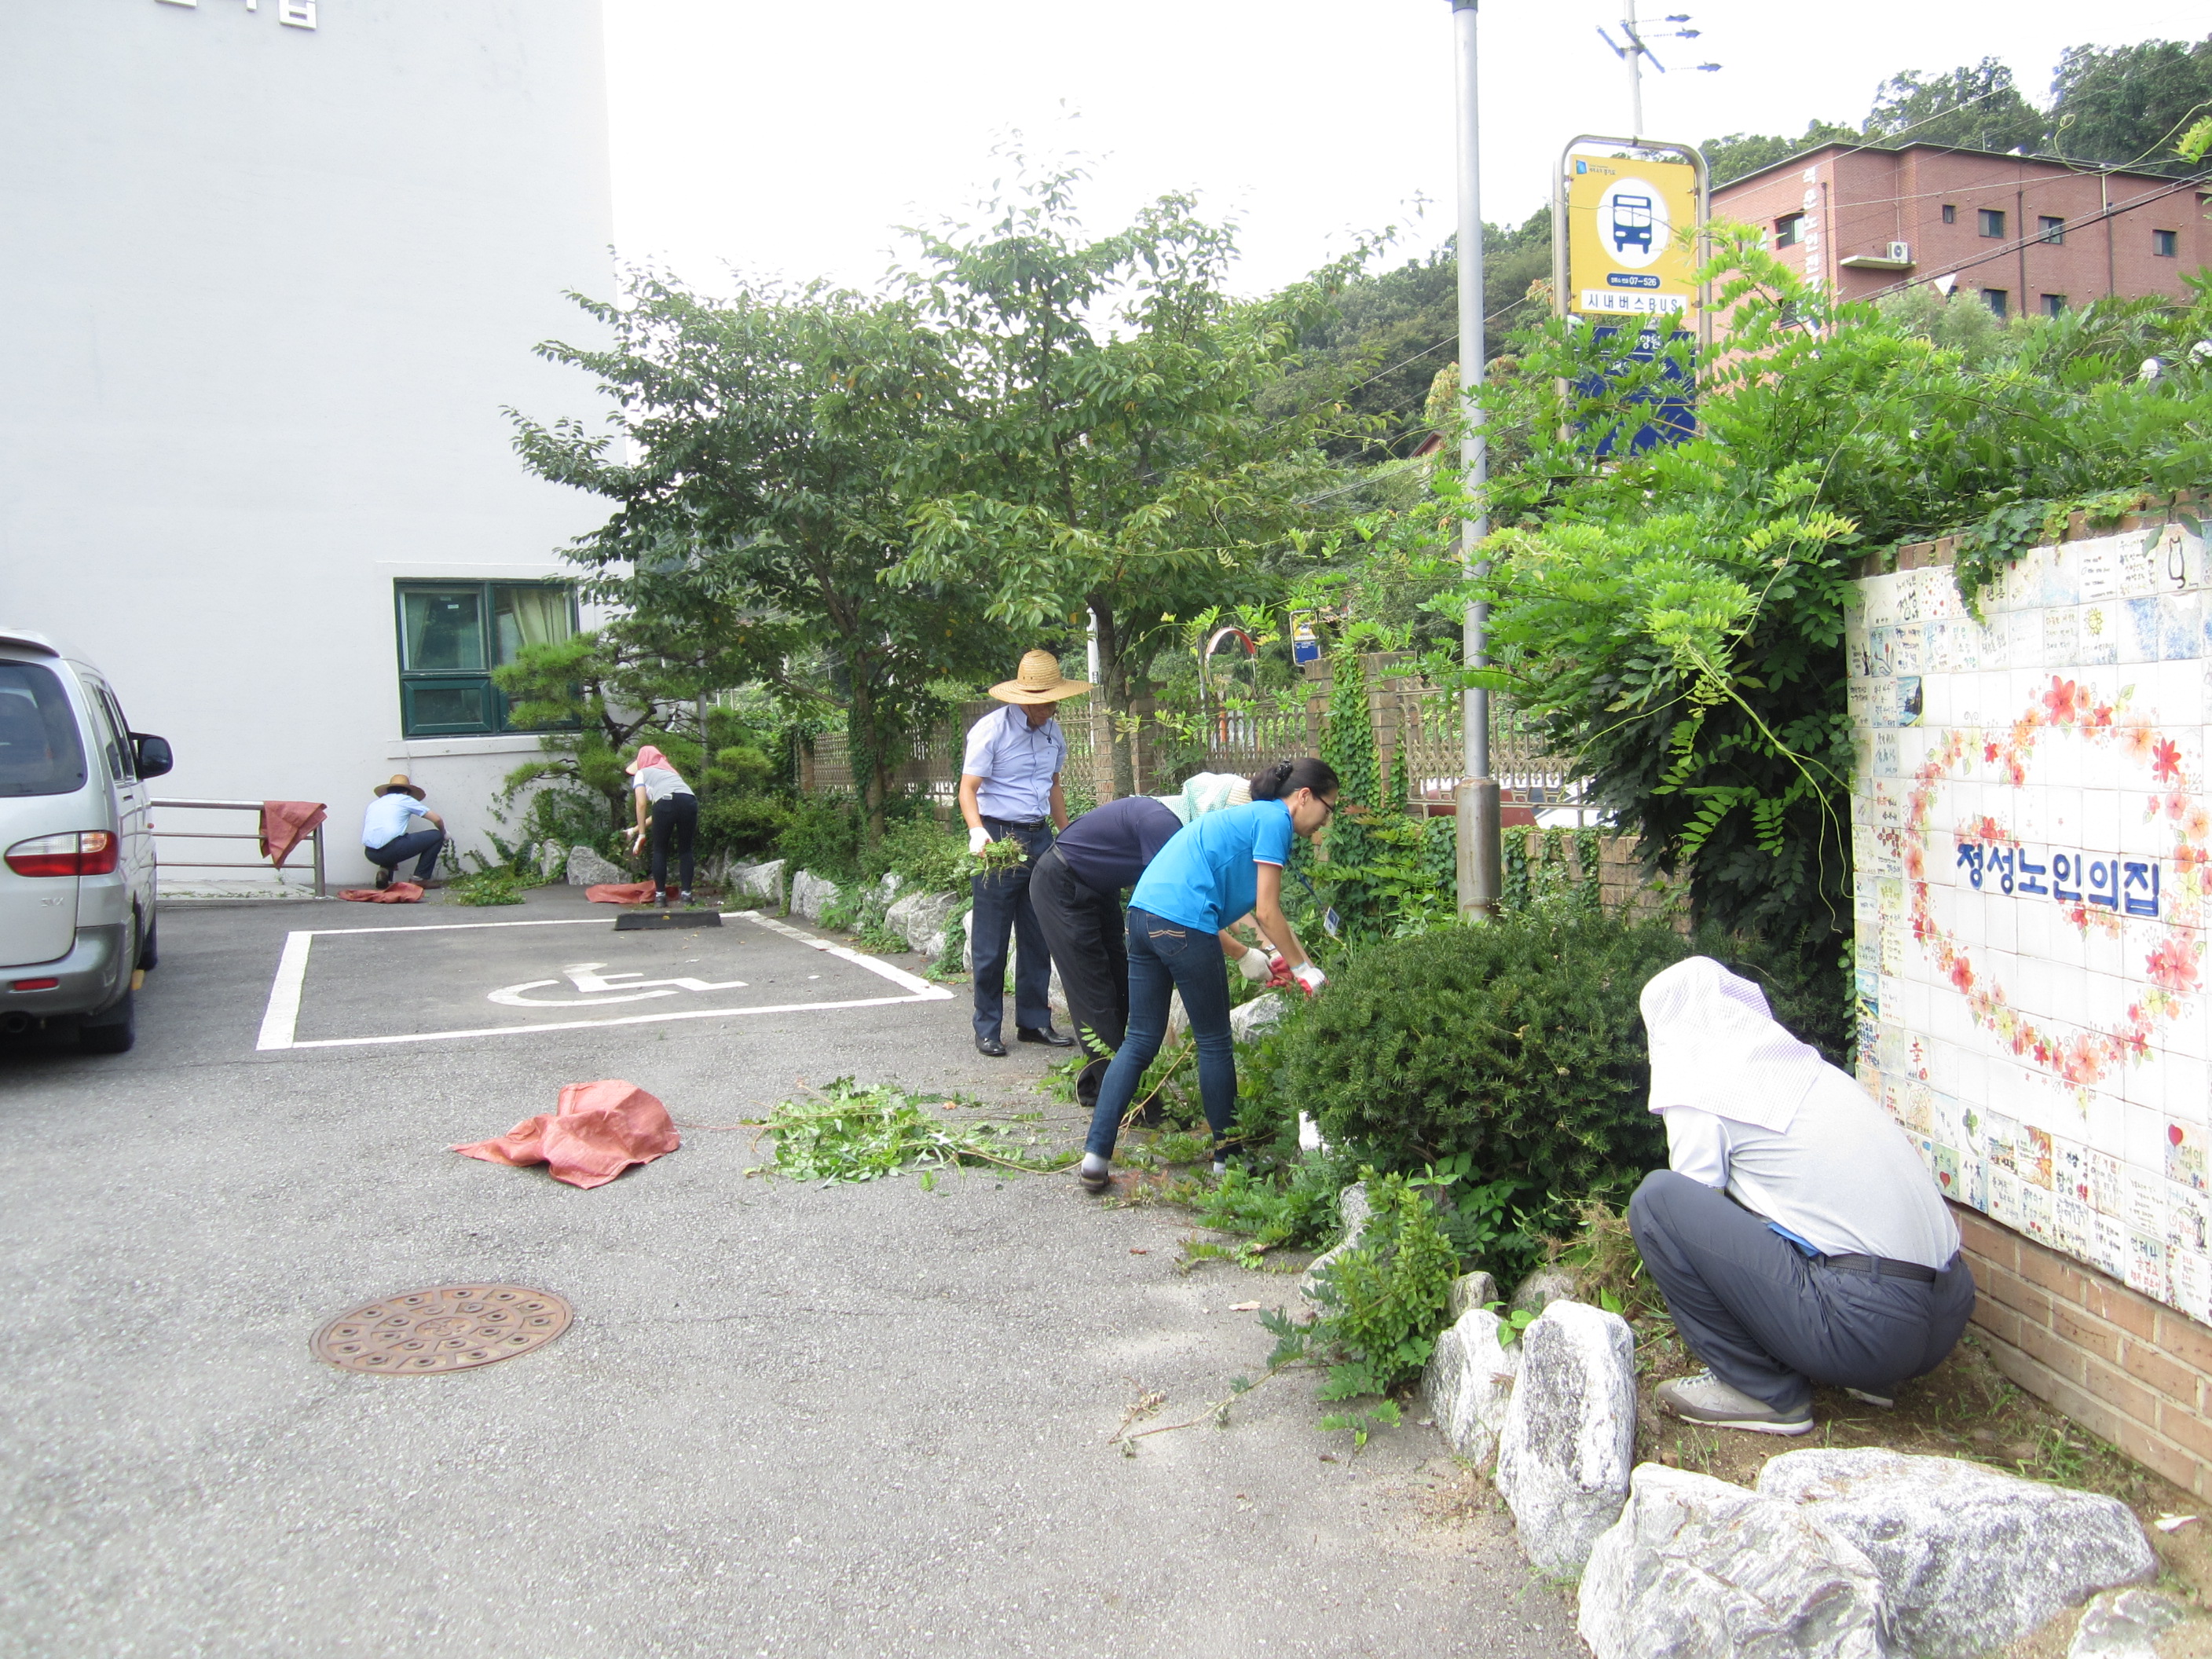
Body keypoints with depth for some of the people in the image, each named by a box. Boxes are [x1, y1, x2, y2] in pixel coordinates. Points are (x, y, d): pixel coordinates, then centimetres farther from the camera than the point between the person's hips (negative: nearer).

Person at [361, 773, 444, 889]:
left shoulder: (374, 804, 26)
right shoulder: (405, 800, 11)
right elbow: (437, 819, 7)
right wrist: (443, 834, 28)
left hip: (370, 854, 6)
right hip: (390, 849, -6)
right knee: (436, 836, 11)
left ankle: (384, 872, 14)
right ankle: (420, 879, 9)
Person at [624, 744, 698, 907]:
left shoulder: (642, 773, 23)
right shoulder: (669, 771, 38)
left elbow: (642, 804, 10)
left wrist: (641, 834, 15)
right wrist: (636, 829, 41)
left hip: (666, 801, -4)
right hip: (690, 801, 4)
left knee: (660, 850, 12)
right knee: (685, 849, 16)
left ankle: (660, 894, 13)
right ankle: (686, 894, 13)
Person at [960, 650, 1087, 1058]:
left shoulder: (1053, 732, 10)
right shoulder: (991, 729, -10)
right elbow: (968, 788, -16)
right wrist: (977, 831, -33)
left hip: (1040, 840, 6)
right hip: (998, 839, -6)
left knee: (1039, 938, 10)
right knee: (992, 943, -2)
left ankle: (1034, 1022, 19)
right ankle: (987, 1029, 7)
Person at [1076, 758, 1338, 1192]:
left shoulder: (1250, 816, 27)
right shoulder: (1275, 821, -1)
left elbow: (1263, 910, 30)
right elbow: (1267, 912, -4)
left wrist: (1302, 962, 30)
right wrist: (1304, 970, 7)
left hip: (1144, 914, 9)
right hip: (1184, 924, -9)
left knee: (1140, 1042, 10)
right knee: (1214, 1043, 7)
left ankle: (1095, 1156, 6)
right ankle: (1226, 1156, 20)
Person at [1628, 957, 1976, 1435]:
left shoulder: (1702, 1091, -1)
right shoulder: (1811, 1066, 20)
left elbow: (1690, 1212, 9)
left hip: (1867, 1323, -8)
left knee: (1656, 1198, -7)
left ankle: (1763, 1392, 3)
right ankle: (1874, 1374, 17)